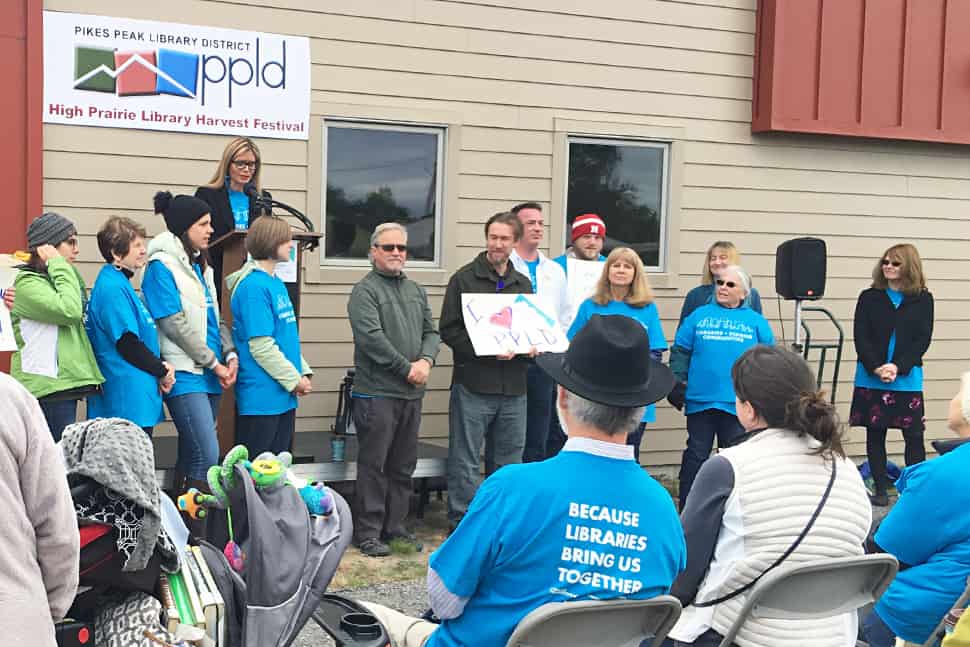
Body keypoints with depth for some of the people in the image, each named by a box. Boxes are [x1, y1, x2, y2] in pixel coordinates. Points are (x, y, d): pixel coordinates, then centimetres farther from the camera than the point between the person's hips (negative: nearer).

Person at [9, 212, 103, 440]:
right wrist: (59, 267, -13)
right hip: (47, 386, -9)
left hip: (66, 381, 9)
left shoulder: (54, 279, 18)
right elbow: (69, 311, -23)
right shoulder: (27, 283, -9)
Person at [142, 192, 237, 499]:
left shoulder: (200, 265, 18)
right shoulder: (162, 266, -8)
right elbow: (175, 324, -13)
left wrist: (230, 355, 4)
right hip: (185, 374, -8)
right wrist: (214, 363, -10)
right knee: (207, 456, -14)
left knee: (191, 456, 12)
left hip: (210, 375, 8)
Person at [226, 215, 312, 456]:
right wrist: (294, 380, -12)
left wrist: (303, 372, 7)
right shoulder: (254, 287, -16)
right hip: (261, 397, -9)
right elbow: (261, 346, -19)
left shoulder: (277, 284, 12)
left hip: (284, 397, 9)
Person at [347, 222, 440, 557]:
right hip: (377, 391, -7)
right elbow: (371, 337, -16)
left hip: (411, 392, 7)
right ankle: (368, 531, 6)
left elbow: (431, 332, 15)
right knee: (373, 464, -2)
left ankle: (395, 526, 23)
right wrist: (407, 368, -14)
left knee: (403, 466, 13)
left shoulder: (416, 291, 17)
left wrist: (426, 360, -6)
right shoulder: (365, 290, -6)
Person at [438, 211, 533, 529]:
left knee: (508, 461, 11)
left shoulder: (523, 284, 16)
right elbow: (448, 329, -5)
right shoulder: (464, 278, 0)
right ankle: (462, 523, 8)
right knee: (466, 461, -1)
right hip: (473, 385, -5)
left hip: (513, 387, 5)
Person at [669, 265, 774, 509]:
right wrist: (677, 383, -4)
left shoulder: (756, 322, 7)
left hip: (738, 404, 0)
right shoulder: (699, 316, 5)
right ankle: (686, 511, 14)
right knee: (696, 455, 6)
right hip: (700, 399, 0)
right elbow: (680, 351, 4)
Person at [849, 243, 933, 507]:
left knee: (914, 435, -1)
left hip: (907, 378, -1)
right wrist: (877, 368, -14)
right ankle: (880, 489, 15)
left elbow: (923, 340, -3)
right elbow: (860, 337, -2)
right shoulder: (869, 297, 3)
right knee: (875, 433, 6)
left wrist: (898, 367, -15)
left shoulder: (922, 299, 2)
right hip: (870, 377, 1)